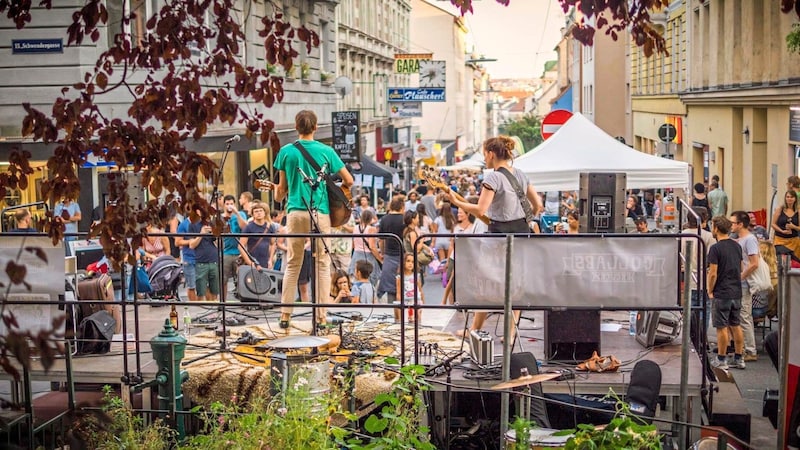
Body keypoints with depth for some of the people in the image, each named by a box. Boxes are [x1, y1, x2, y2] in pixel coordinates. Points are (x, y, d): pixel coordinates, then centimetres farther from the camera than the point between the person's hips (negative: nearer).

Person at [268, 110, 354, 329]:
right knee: (322, 264, 5)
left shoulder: (286, 151, 3)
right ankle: (321, 316, 4)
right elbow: (349, 181, 4)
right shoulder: (326, 151, 0)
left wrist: (278, 193, 30)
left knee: (293, 264, 10)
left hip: (296, 212, 1)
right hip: (320, 212, -1)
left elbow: (281, 189, 8)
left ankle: (285, 315, 8)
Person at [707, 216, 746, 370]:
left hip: (721, 294, -7)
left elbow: (713, 274, -16)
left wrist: (710, 291, -4)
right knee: (736, 326, 12)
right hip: (737, 292, 7)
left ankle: (721, 360, 5)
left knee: (722, 327, 0)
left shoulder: (716, 248, -15)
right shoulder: (737, 246, 8)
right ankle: (739, 359, 16)